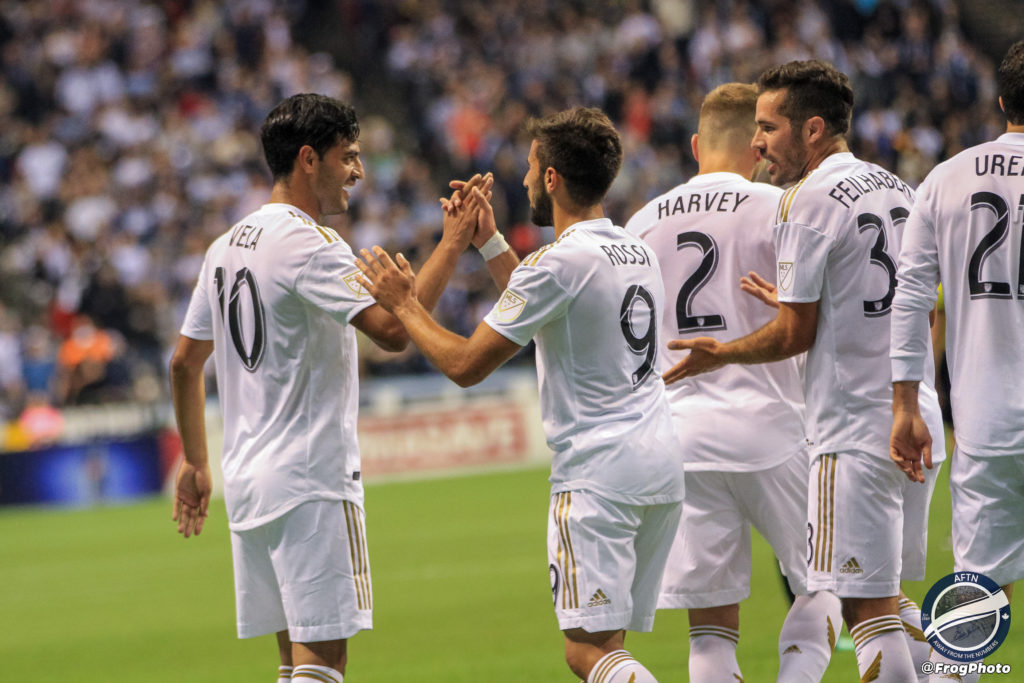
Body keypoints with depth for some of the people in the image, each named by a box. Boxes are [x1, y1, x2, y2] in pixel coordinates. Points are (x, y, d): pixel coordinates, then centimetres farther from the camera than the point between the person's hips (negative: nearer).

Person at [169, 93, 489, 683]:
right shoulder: (309, 245, -14)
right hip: (313, 480, -9)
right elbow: (393, 329, -24)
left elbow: (185, 362, 20)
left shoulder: (227, 247, 14)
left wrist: (196, 464, 26)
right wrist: (453, 243, -16)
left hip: (247, 480, 9)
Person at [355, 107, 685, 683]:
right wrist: (490, 240, 35)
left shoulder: (559, 262, -13)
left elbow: (466, 364, -8)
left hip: (598, 472, -8)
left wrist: (404, 304, 5)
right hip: (663, 467, 9)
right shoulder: (639, 254, 14)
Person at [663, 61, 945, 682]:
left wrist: (720, 354, 7)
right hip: (917, 417, 8)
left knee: (867, 607, -8)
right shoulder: (896, 189, 14)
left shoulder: (809, 200, -11)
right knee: (888, 601, 14)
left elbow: (796, 334, -10)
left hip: (858, 430, -8)